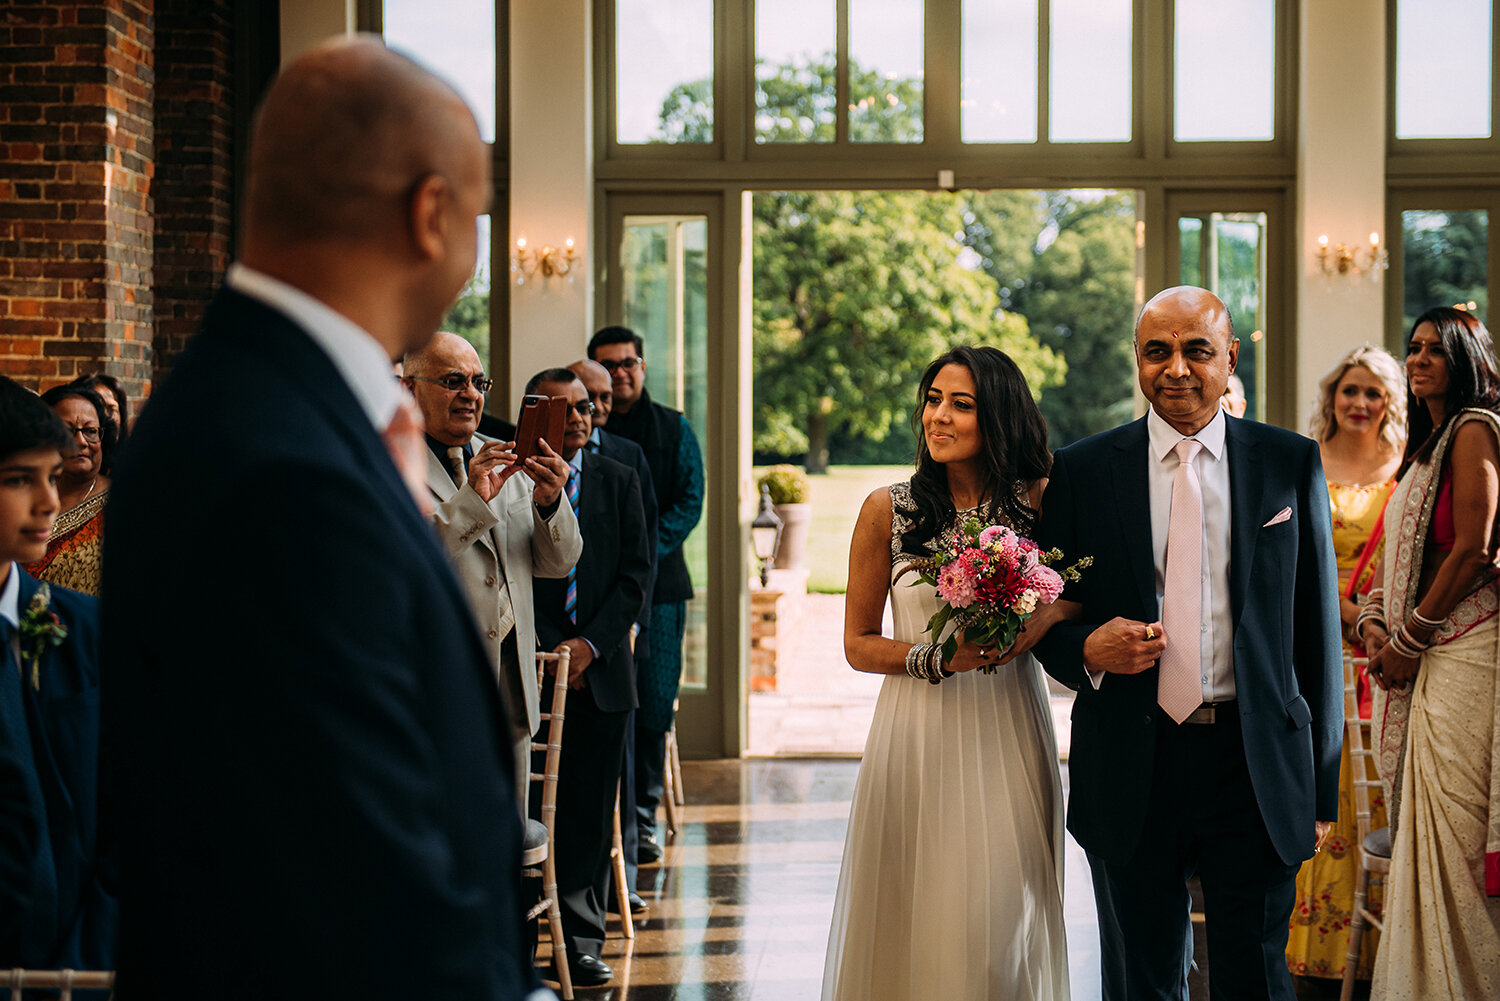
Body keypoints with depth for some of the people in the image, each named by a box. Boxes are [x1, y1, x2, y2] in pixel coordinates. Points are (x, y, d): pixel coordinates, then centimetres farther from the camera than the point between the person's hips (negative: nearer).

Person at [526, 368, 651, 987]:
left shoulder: (619, 482, 11)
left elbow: (636, 574, 6)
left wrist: (590, 644, -5)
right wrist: (551, 648, -8)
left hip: (602, 669, 3)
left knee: (591, 812, 5)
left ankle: (582, 940, 12)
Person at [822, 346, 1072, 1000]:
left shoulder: (1040, 501, 2)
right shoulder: (888, 510, 0)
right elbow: (858, 644, 4)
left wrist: (1051, 615, -12)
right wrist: (933, 655, -13)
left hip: (1008, 732, 1)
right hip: (918, 734, 0)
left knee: (999, 919, 3)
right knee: (915, 921, 4)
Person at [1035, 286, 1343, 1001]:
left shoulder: (1292, 463, 3)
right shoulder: (1081, 471, 3)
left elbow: (1317, 626, 5)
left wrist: (1322, 785, 4)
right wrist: (1086, 649, -16)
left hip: (1259, 767, 0)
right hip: (1131, 772, 1)